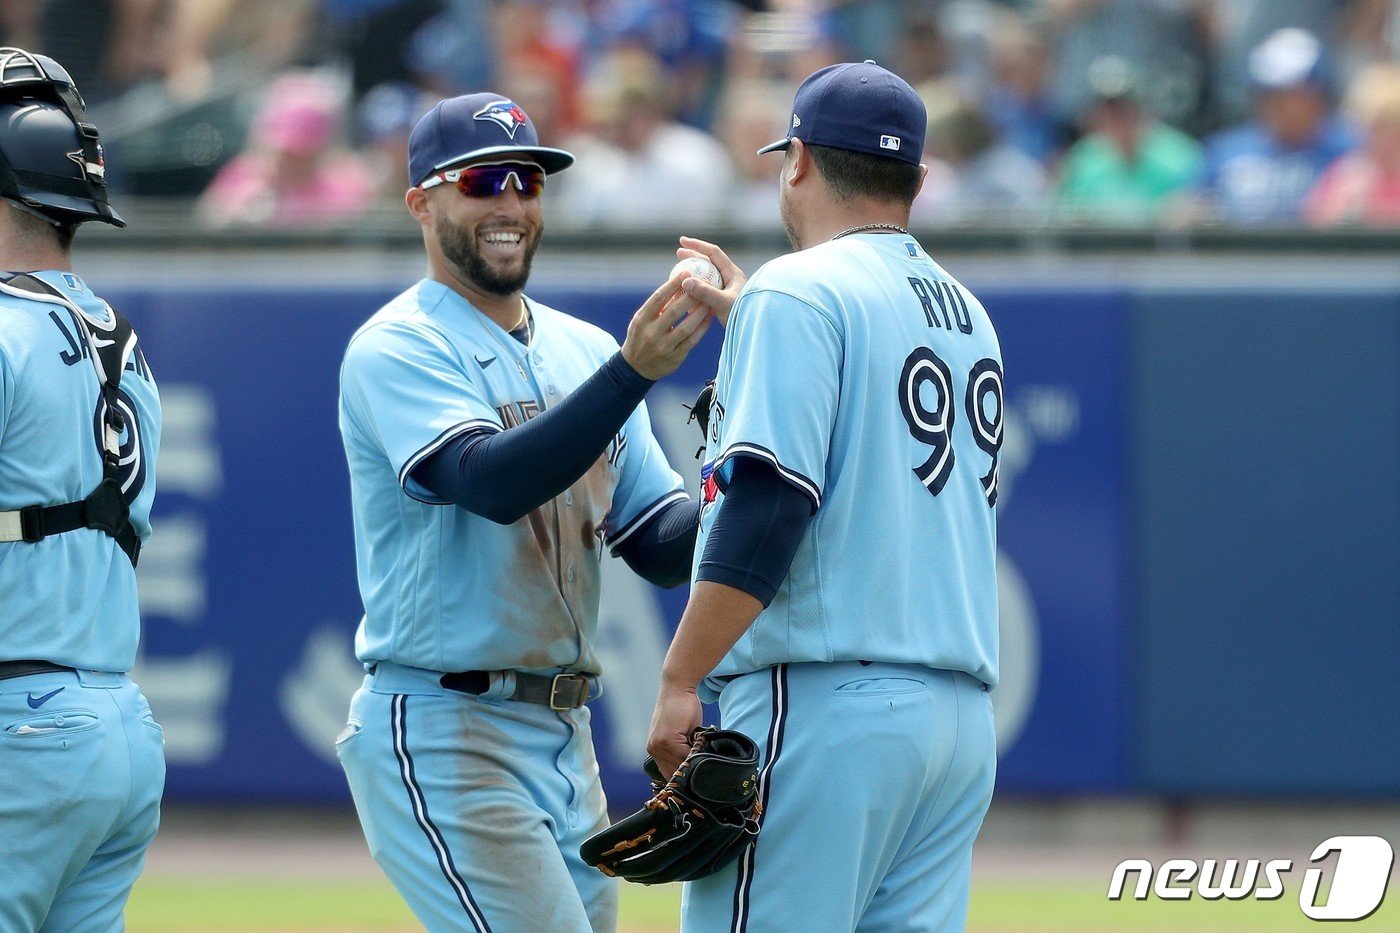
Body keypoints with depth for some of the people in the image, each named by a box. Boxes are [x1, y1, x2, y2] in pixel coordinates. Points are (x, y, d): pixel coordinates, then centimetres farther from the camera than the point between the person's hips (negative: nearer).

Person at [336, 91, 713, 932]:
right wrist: (633, 371, -36)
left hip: (566, 738, 8)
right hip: (443, 739, -8)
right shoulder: (398, 350, -8)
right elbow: (492, 482, -26)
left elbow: (662, 546, 10)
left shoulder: (583, 351, 14)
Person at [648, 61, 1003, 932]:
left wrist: (680, 681, -16)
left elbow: (766, 506, -16)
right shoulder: (968, 314, 19)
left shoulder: (797, 292, -6)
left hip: (823, 704, -8)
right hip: (965, 719, 8)